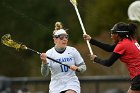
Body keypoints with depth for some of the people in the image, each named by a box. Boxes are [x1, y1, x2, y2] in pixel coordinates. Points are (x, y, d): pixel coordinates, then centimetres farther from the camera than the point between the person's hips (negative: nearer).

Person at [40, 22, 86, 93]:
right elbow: (44, 74, -11)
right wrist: (44, 62, -29)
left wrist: (77, 68, -17)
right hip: (56, 86, 1)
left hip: (72, 85, -1)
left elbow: (83, 67, 5)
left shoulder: (72, 51, -1)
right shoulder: (49, 53, -3)